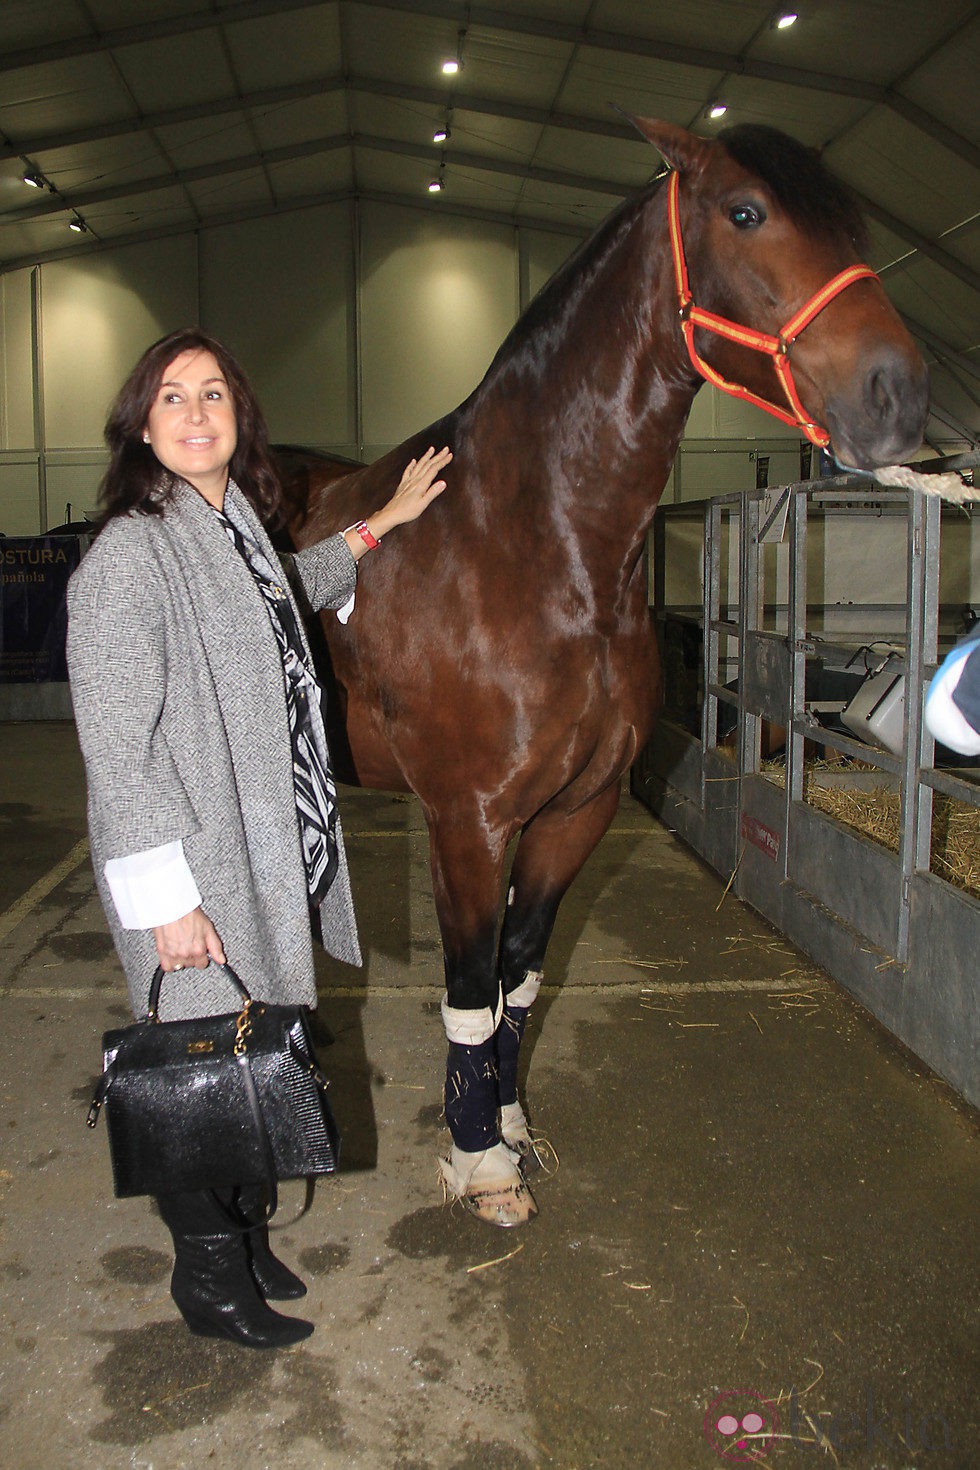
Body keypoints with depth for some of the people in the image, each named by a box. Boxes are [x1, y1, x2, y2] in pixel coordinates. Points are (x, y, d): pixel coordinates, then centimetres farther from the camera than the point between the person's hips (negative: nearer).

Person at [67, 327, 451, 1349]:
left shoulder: (238, 528, 8)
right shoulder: (127, 557, -17)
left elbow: (287, 597, 33)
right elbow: (117, 750, -20)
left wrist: (383, 526, 29)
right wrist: (168, 898, -21)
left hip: (269, 857, 8)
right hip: (197, 878, -8)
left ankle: (245, 1234, 41)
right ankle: (208, 1277, 30)